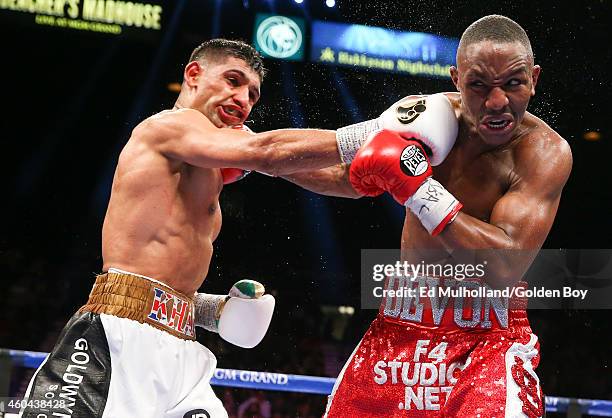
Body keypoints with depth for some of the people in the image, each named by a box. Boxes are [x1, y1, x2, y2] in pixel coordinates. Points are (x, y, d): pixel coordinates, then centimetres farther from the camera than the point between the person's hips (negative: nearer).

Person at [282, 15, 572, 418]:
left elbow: (505, 267, -28)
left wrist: (414, 184, -27)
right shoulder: (422, 113, -1)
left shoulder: (545, 151, -16)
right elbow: (351, 178, 18)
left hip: (487, 336, -5)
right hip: (398, 325, 5)